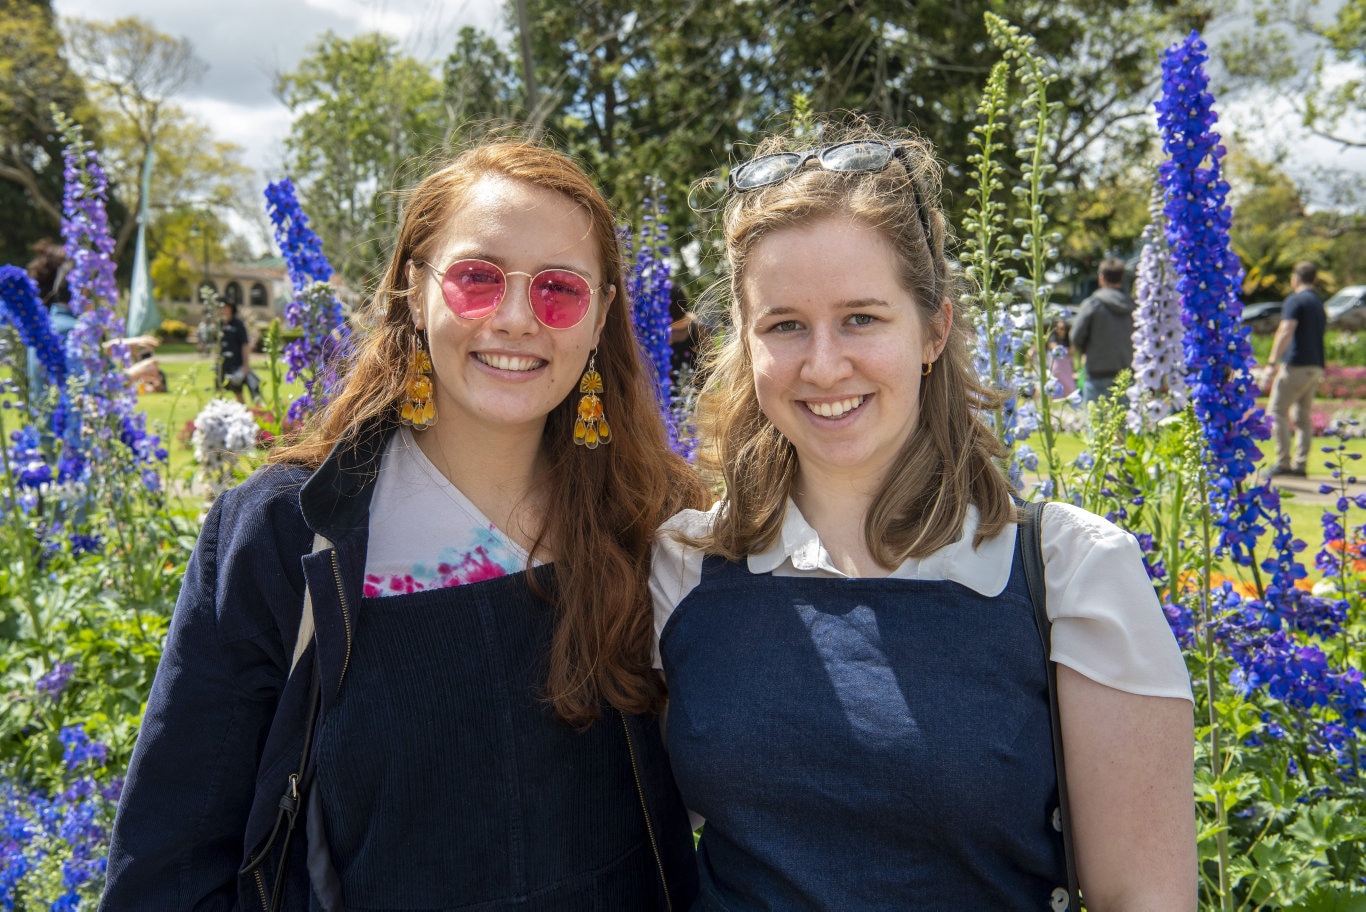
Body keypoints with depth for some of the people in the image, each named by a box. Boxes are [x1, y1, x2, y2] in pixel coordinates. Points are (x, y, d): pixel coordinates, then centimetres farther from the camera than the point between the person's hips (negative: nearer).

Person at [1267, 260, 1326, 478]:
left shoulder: (1295, 300, -7)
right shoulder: (1319, 303, 20)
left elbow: (1286, 332, -20)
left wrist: (1273, 361, -25)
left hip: (1297, 365, -8)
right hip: (1316, 367, 8)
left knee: (1278, 411, -4)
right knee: (1303, 416, 9)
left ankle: (1283, 462, -10)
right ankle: (1300, 465, 6)